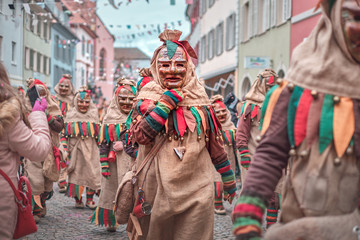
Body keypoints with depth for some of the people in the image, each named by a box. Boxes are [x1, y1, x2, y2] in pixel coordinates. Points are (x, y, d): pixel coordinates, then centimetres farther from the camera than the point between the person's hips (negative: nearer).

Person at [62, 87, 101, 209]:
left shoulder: (94, 114, 8)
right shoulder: (71, 115, 3)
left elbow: (98, 134, 15)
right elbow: (66, 135, 5)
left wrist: (99, 148, 11)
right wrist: (66, 149, -2)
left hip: (91, 149, 1)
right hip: (76, 148, -1)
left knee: (92, 173, -2)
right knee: (77, 173, 1)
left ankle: (90, 199, 10)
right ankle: (78, 199, 11)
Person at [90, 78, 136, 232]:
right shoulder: (109, 119, 7)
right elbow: (103, 143, 5)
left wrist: (124, 144, -13)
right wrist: (104, 165, -2)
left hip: (132, 162, -1)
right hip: (113, 162, 1)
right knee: (111, 190, 5)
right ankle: (110, 222, 18)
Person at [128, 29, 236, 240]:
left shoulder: (199, 99, 8)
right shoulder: (148, 97, 2)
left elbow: (215, 144, 14)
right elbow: (140, 135, -15)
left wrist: (229, 179, 17)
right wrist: (167, 103, -16)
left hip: (195, 189, 1)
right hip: (158, 188, -1)